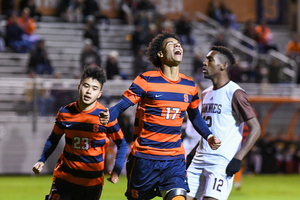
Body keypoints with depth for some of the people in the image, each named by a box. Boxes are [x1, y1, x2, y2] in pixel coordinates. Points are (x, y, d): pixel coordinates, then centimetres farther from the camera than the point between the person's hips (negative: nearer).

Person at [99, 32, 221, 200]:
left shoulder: (189, 85, 8)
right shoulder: (147, 80, -6)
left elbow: (195, 116, 24)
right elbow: (122, 105, -9)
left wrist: (209, 136, 12)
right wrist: (108, 116, -29)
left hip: (175, 159, 3)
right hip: (144, 158, -3)